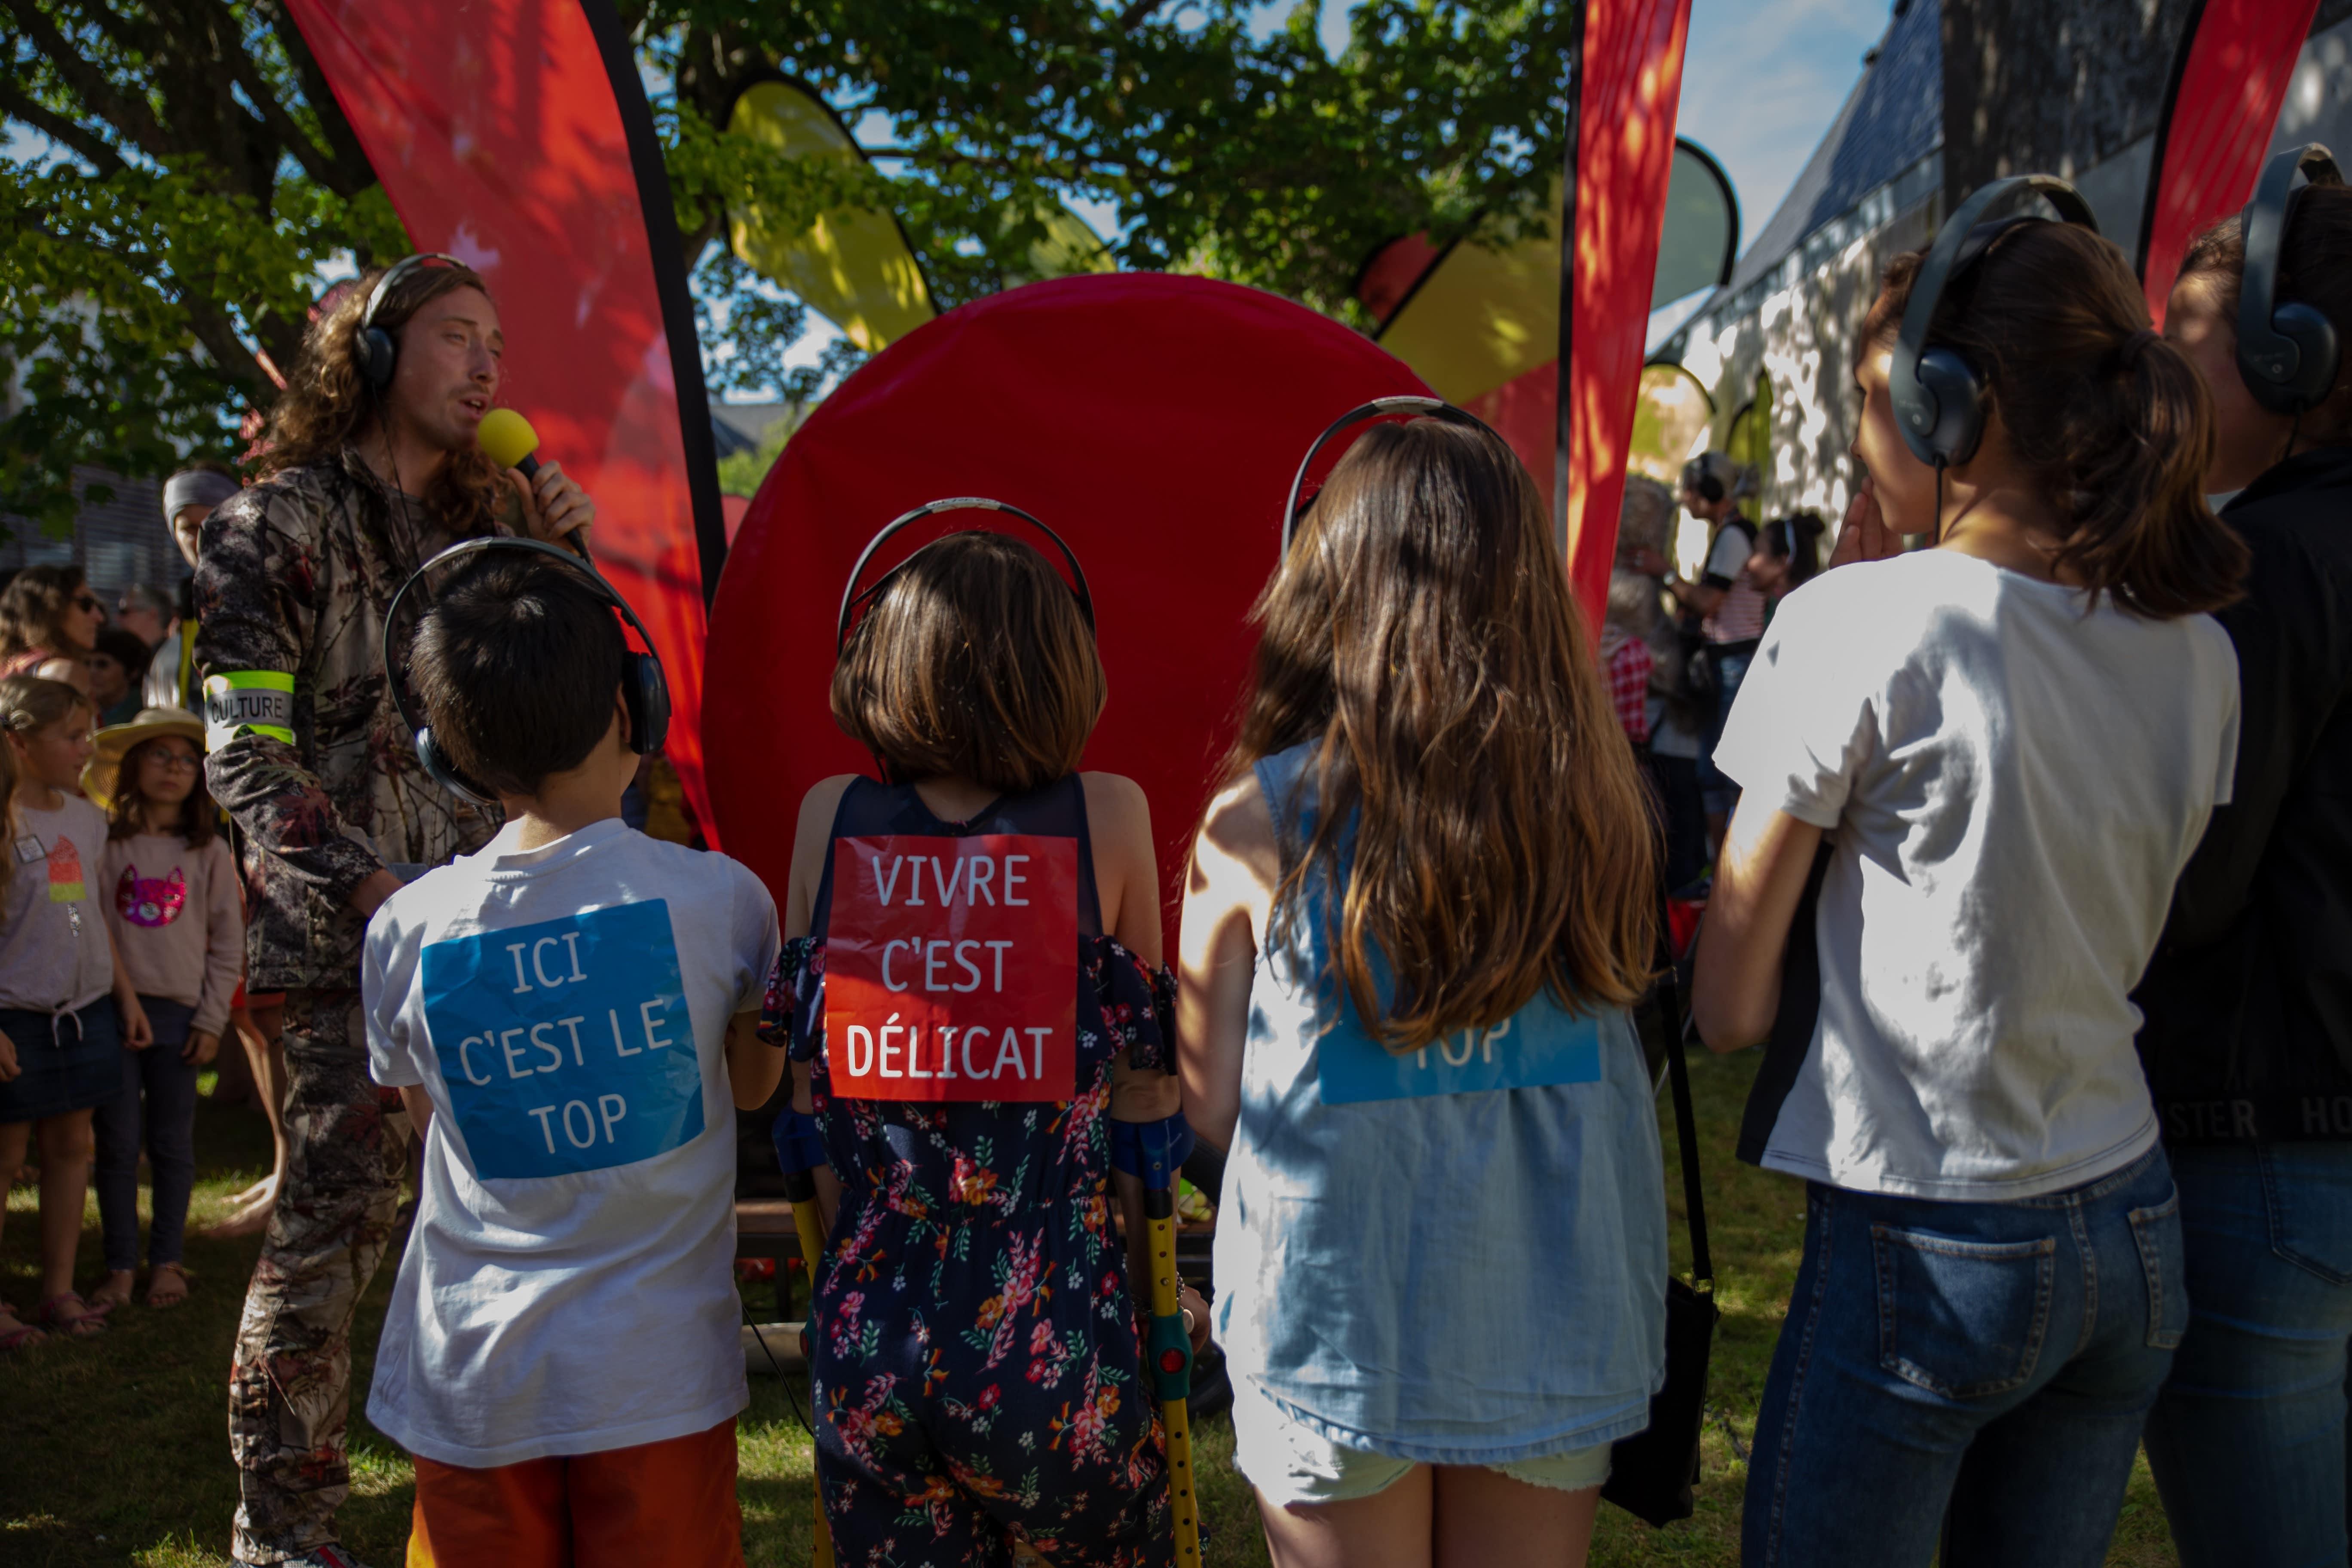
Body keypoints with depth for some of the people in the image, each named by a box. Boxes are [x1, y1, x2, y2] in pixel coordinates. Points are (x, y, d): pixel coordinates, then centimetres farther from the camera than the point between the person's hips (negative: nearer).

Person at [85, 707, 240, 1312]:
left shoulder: (210, 852, 3)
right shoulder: (104, 844, 1)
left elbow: (228, 944, 5)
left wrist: (211, 1019, 1)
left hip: (179, 1014, 1)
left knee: (173, 1145, 7)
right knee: (117, 1144, 3)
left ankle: (166, 1261, 20)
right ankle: (120, 1268, 14)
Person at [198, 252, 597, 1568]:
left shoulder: (487, 517, 15)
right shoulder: (275, 527, -2)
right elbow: (246, 757, -8)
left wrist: (563, 555, 6)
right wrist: (380, 895, -19)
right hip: (347, 943, -5)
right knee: (335, 1222, -3)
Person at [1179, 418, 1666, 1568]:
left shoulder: (1256, 823, -13)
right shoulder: (1594, 798, -8)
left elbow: (1211, 1107, -5)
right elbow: (1618, 1059, 0)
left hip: (1338, 1328, -2)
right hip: (1556, 1325, 2)